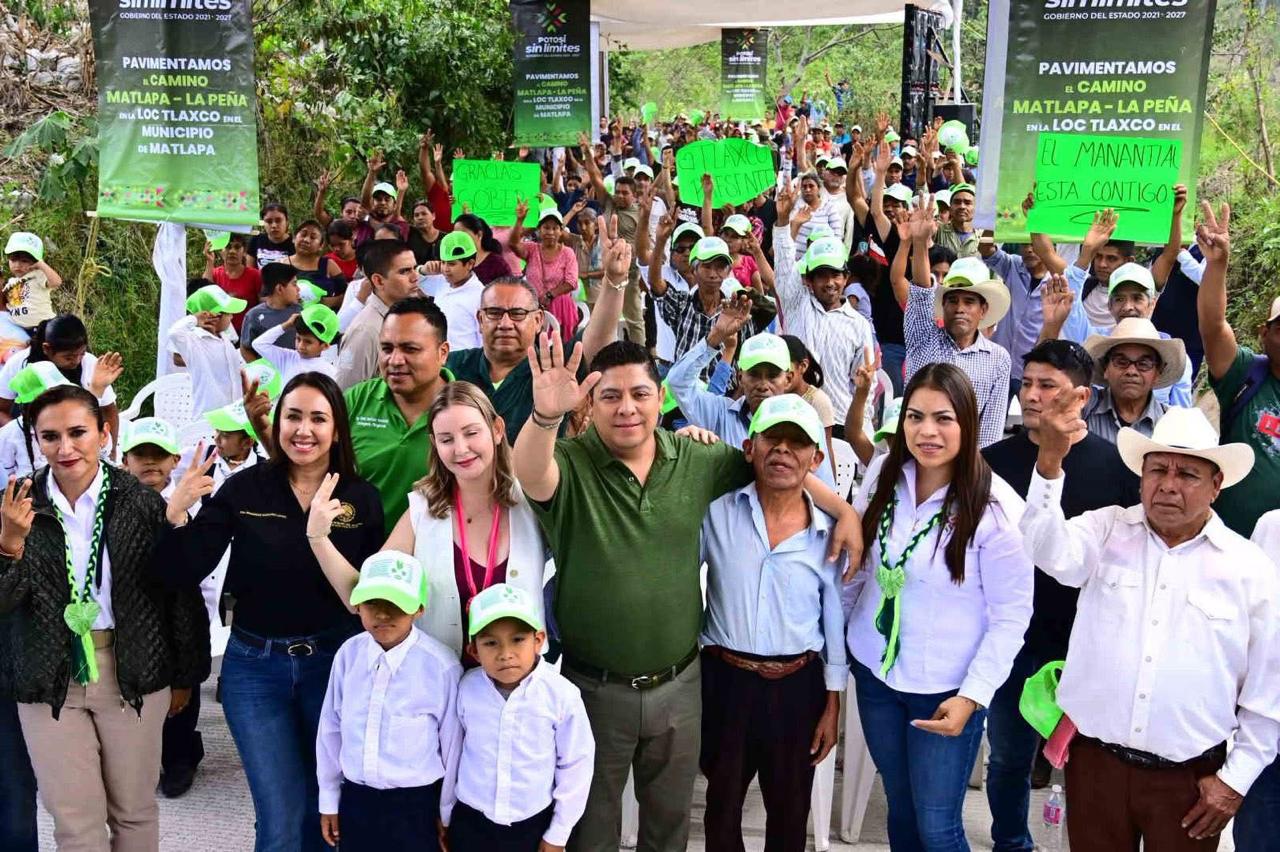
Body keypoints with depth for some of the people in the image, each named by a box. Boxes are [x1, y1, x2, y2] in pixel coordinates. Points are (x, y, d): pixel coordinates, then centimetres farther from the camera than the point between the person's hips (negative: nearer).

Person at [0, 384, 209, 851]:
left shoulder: (142, 504, -7)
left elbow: (181, 591, -1)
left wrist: (186, 675, 4)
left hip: (132, 674, -1)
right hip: (50, 679, 1)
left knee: (134, 810, 12)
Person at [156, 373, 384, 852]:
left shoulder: (362, 499, -4)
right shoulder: (244, 489, -5)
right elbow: (182, 575, -9)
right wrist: (176, 513, -22)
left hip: (334, 663, 1)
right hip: (254, 667, 0)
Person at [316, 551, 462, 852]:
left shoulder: (441, 665, -19)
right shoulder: (348, 654, -8)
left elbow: (451, 742, -9)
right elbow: (331, 728, 4)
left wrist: (446, 813, 1)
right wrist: (329, 799, 10)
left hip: (416, 805, -3)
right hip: (356, 799, 4)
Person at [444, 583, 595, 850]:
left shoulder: (562, 695, -17)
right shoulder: (466, 689, -11)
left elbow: (575, 764, -6)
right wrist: (446, 814, 12)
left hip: (532, 825, -1)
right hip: (469, 822, 1)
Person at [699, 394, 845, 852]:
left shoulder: (829, 531, -3)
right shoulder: (717, 512, -7)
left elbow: (836, 619, 4)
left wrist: (832, 705, 5)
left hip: (797, 686, 1)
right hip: (724, 680, -1)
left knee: (789, 808, 17)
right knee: (723, 802, 17)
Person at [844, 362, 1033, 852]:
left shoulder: (993, 506, -18)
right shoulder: (883, 474, -4)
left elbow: (1012, 614, -13)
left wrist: (972, 695, -16)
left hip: (945, 690, -4)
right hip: (875, 672, 4)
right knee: (899, 808, 19)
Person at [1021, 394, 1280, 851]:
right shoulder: (1107, 530, -1)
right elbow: (1051, 553, -23)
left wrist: (1236, 779, 1)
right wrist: (1050, 461, -37)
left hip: (1190, 779, 0)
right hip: (1095, 761, 1)